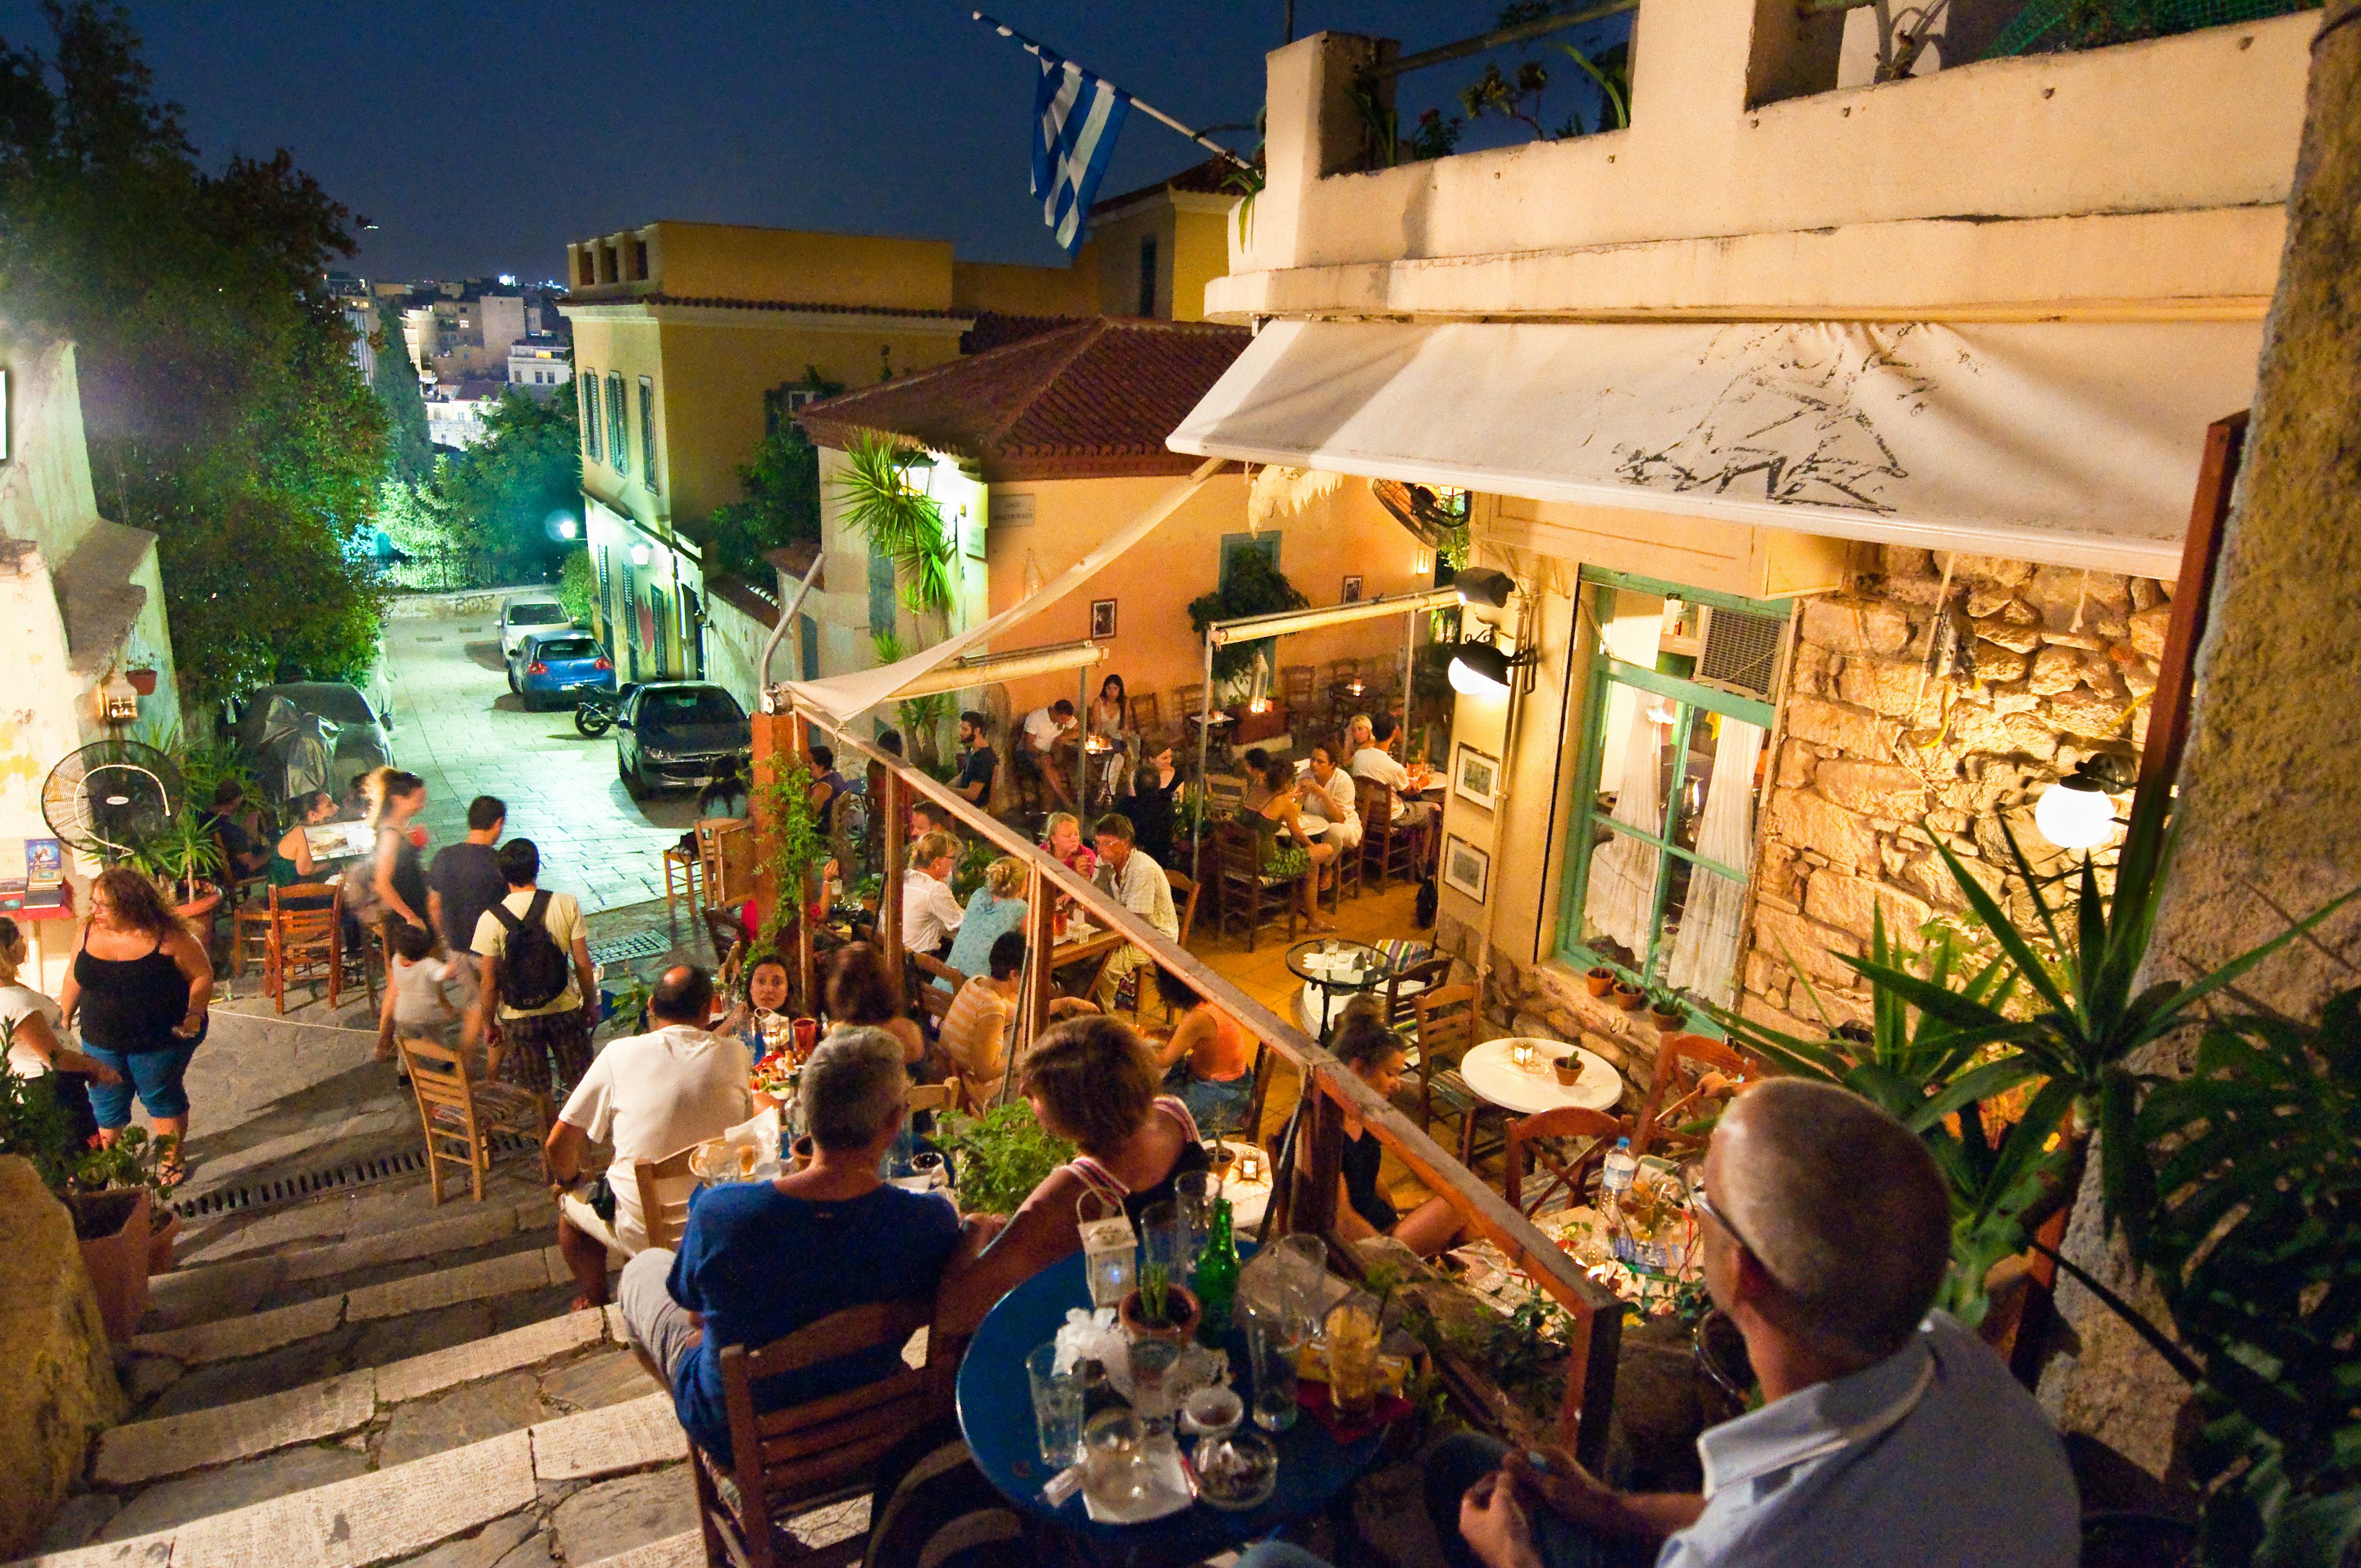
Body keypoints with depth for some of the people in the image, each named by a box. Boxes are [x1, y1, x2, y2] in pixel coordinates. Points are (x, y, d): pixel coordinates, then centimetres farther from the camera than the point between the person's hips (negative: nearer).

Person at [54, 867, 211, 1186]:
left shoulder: (167, 938, -19)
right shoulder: (89, 933, -5)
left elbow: (203, 975, -11)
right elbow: (75, 977, 11)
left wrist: (194, 1015, -22)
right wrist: (63, 1017, 14)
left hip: (161, 1042, -4)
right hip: (101, 1041, 4)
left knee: (162, 1098, 14)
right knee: (106, 1103, 17)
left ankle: (171, 1159, 33)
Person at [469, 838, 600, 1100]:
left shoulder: (491, 919, -15)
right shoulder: (567, 905, -14)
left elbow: (489, 983, -9)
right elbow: (583, 964, -8)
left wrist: (488, 1023, 6)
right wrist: (590, 1004, 6)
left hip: (519, 1017, 0)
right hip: (565, 1010, 0)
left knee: (536, 1095, 17)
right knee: (582, 1083, 18)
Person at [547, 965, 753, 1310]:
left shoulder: (619, 1054, -11)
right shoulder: (735, 1054, -9)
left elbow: (557, 1146, -3)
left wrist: (568, 1180, 16)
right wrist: (731, 1023, 29)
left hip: (643, 1237, -2)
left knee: (570, 1200, 28)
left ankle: (594, 1302, 45)